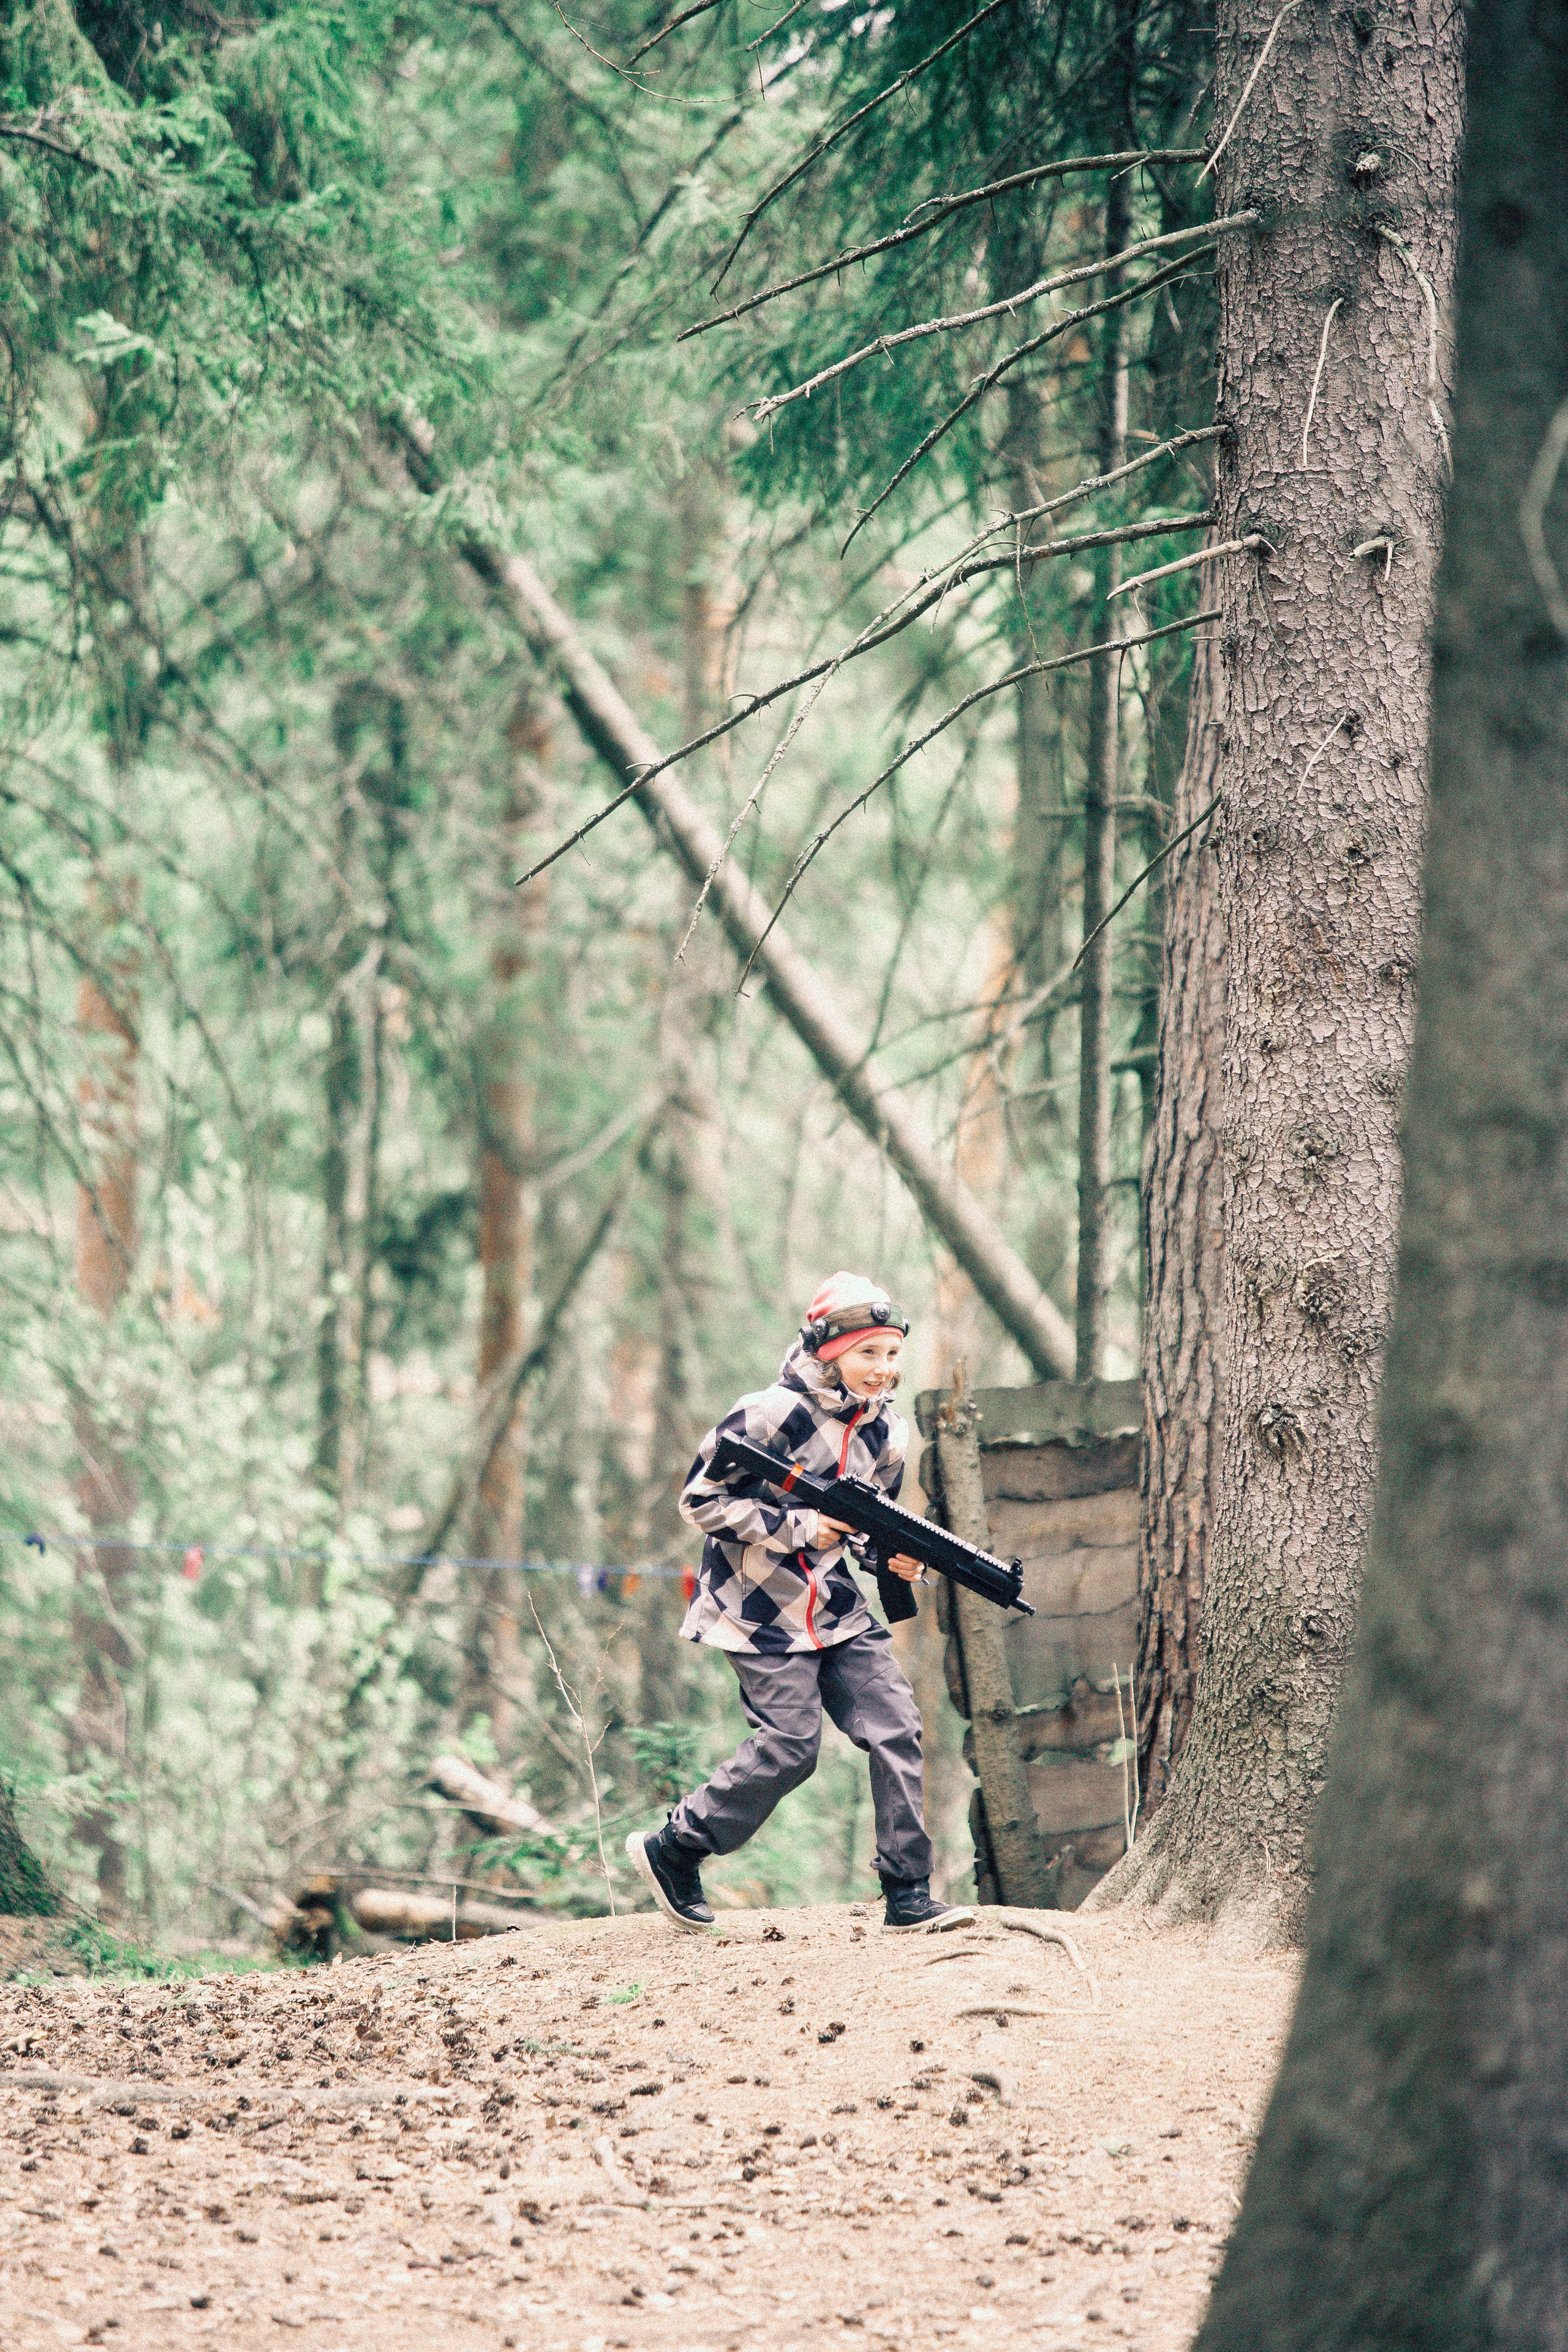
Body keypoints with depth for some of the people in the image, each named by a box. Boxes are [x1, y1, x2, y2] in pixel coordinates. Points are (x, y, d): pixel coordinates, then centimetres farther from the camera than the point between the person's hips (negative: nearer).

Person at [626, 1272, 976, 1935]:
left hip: (837, 1612, 7)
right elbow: (701, 1500, -16)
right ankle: (670, 1852, 9)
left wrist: (894, 1556, -6)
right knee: (790, 1748, -10)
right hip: (762, 1610, -7)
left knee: (897, 1729, -6)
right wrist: (798, 1528, -21)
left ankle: (908, 1897, -3)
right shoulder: (772, 1415, -16)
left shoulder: (885, 1434, 5)